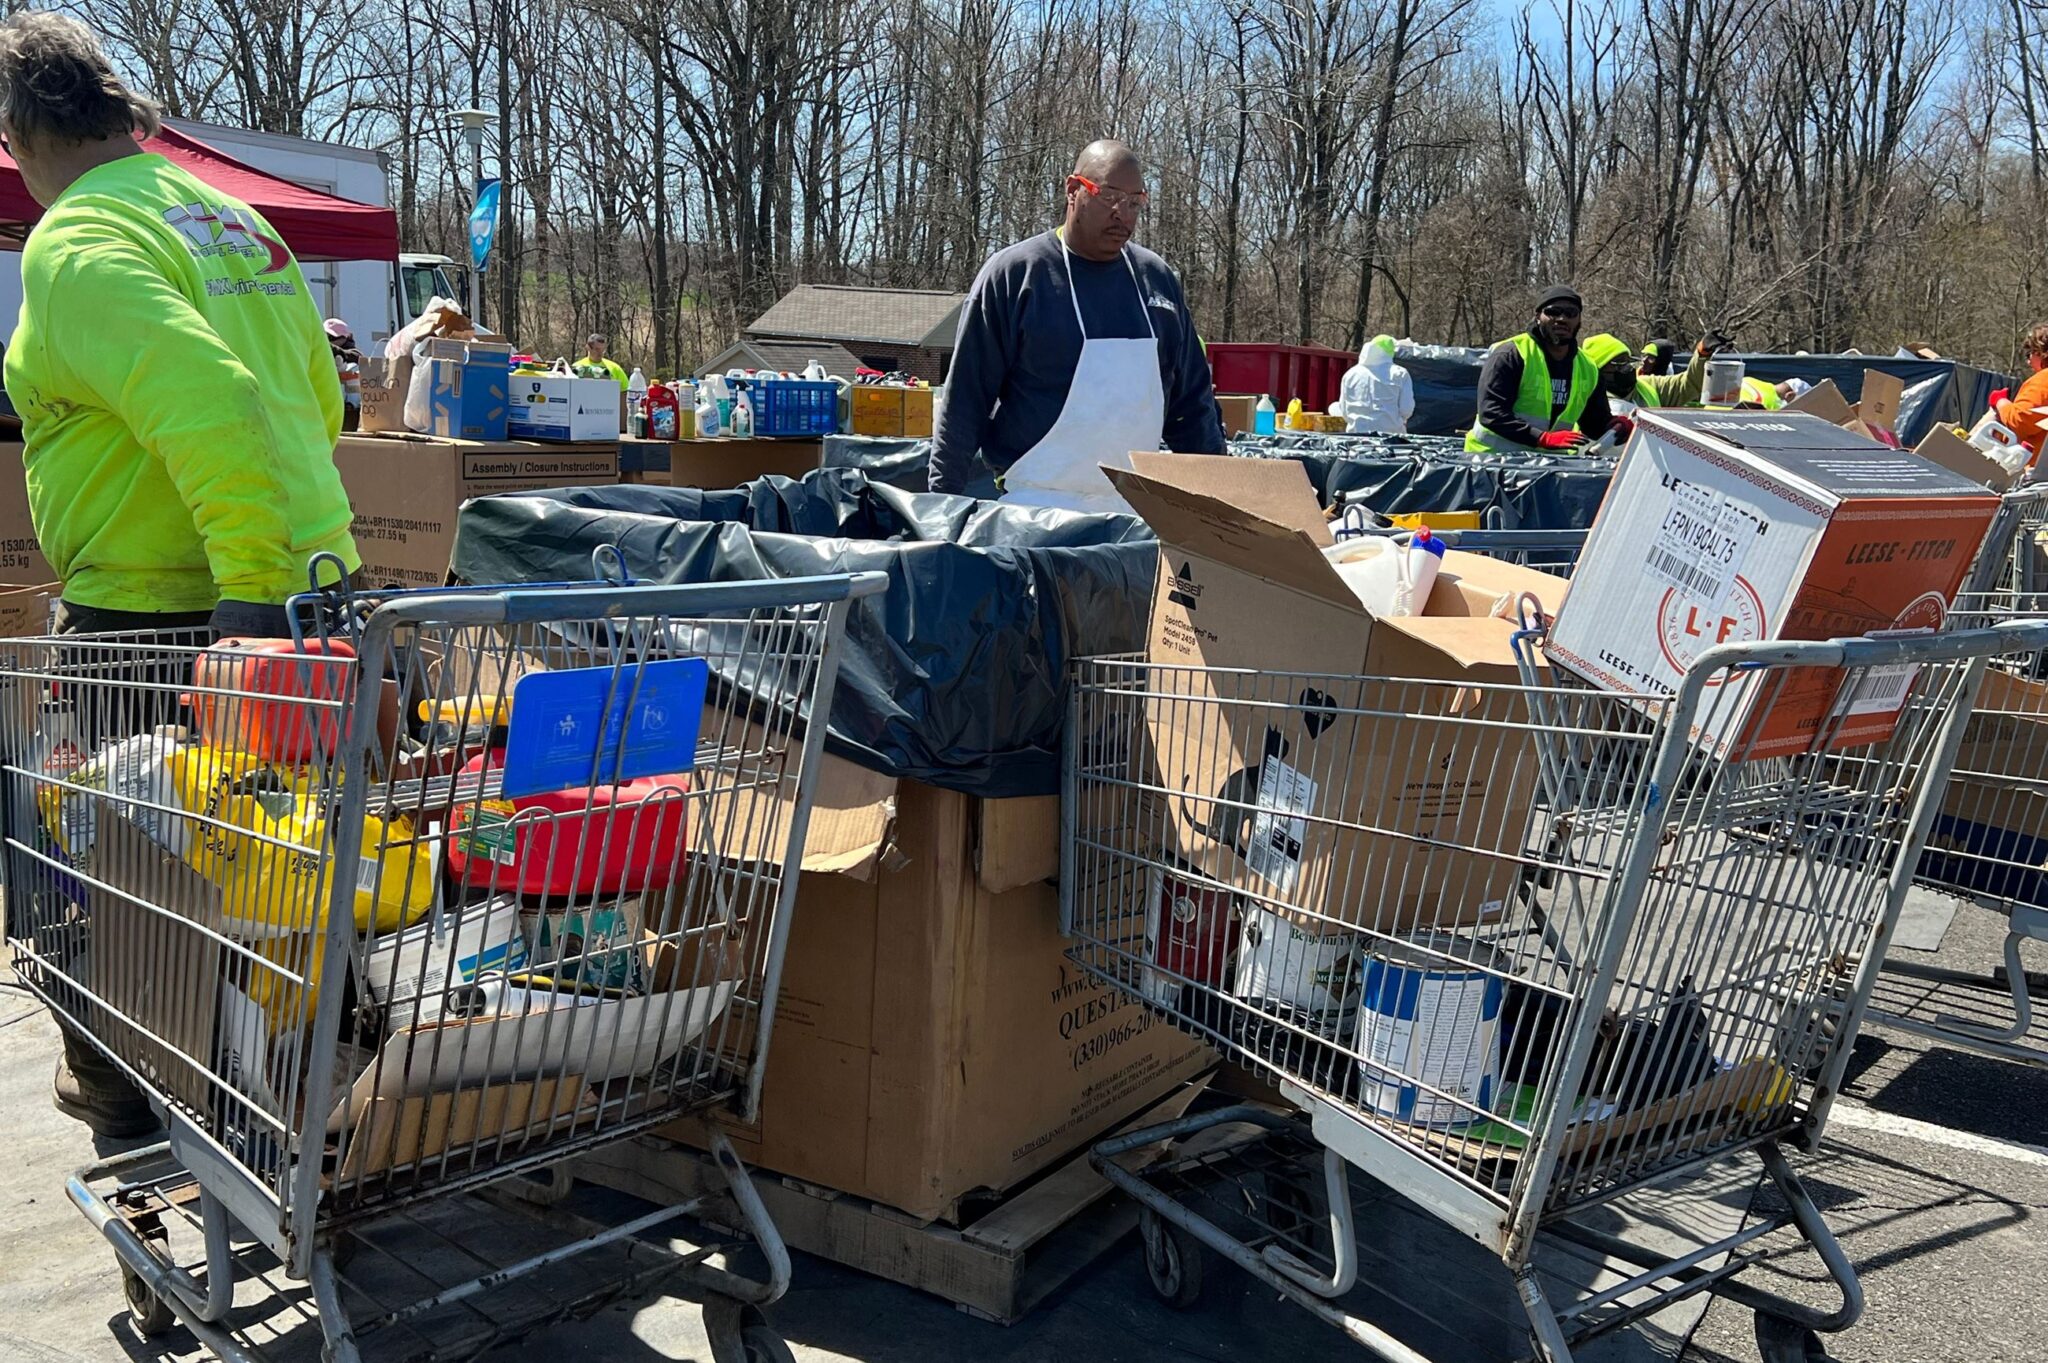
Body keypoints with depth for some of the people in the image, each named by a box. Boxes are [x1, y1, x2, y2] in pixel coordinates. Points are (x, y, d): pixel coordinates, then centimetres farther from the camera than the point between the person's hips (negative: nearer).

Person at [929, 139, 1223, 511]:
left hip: (1138, 506, 4)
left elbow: (1192, 397, 17)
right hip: (1039, 504, -4)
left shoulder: (1156, 277, 11)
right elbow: (966, 397, -3)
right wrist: (943, 500, -6)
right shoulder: (1014, 273, -3)